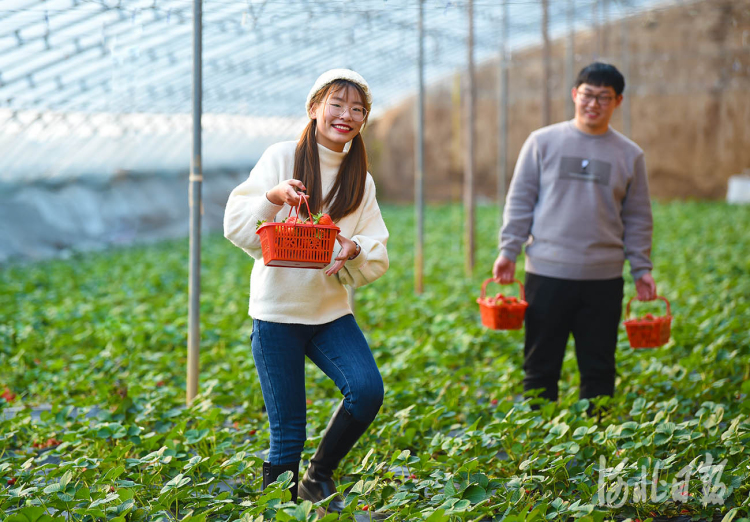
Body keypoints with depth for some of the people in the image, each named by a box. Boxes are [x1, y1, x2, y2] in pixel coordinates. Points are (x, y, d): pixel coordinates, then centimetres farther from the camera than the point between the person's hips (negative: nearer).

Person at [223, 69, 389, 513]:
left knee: (367, 391, -18)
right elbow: (236, 226, -7)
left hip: (331, 310, 4)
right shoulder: (282, 157, -3)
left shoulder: (361, 179, 9)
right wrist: (271, 197, -25)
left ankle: (320, 477, 6)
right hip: (278, 311, -3)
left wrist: (354, 250, -17)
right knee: (287, 433, -4)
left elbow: (377, 256, 5)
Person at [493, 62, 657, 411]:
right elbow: (520, 201, 5)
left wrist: (642, 269, 6)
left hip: (603, 279, 1)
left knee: (599, 369, 7)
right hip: (547, 273, -1)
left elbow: (638, 219, 12)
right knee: (540, 366, 4)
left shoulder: (629, 155, 7)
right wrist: (508, 251, -2)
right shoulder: (543, 142, 3)